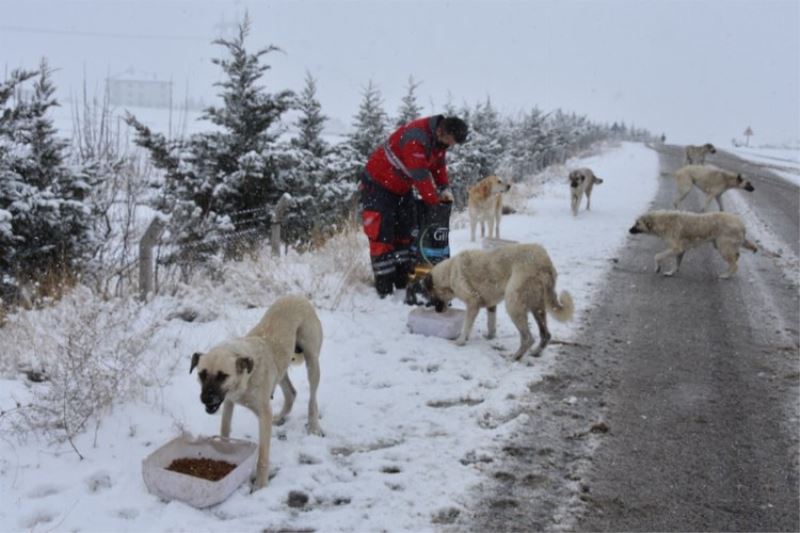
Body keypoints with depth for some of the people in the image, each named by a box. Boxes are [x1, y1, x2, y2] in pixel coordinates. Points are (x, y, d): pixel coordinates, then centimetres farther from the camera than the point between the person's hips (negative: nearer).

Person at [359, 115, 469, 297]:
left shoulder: (439, 137, -5)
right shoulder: (416, 138, -34)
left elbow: (439, 163, 8)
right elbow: (421, 176, -32)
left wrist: (444, 188, -5)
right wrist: (435, 202, -21)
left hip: (402, 187, 10)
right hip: (378, 184, -10)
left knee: (405, 233, 11)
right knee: (382, 235, -9)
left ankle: (404, 283, 18)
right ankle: (384, 290, -6)